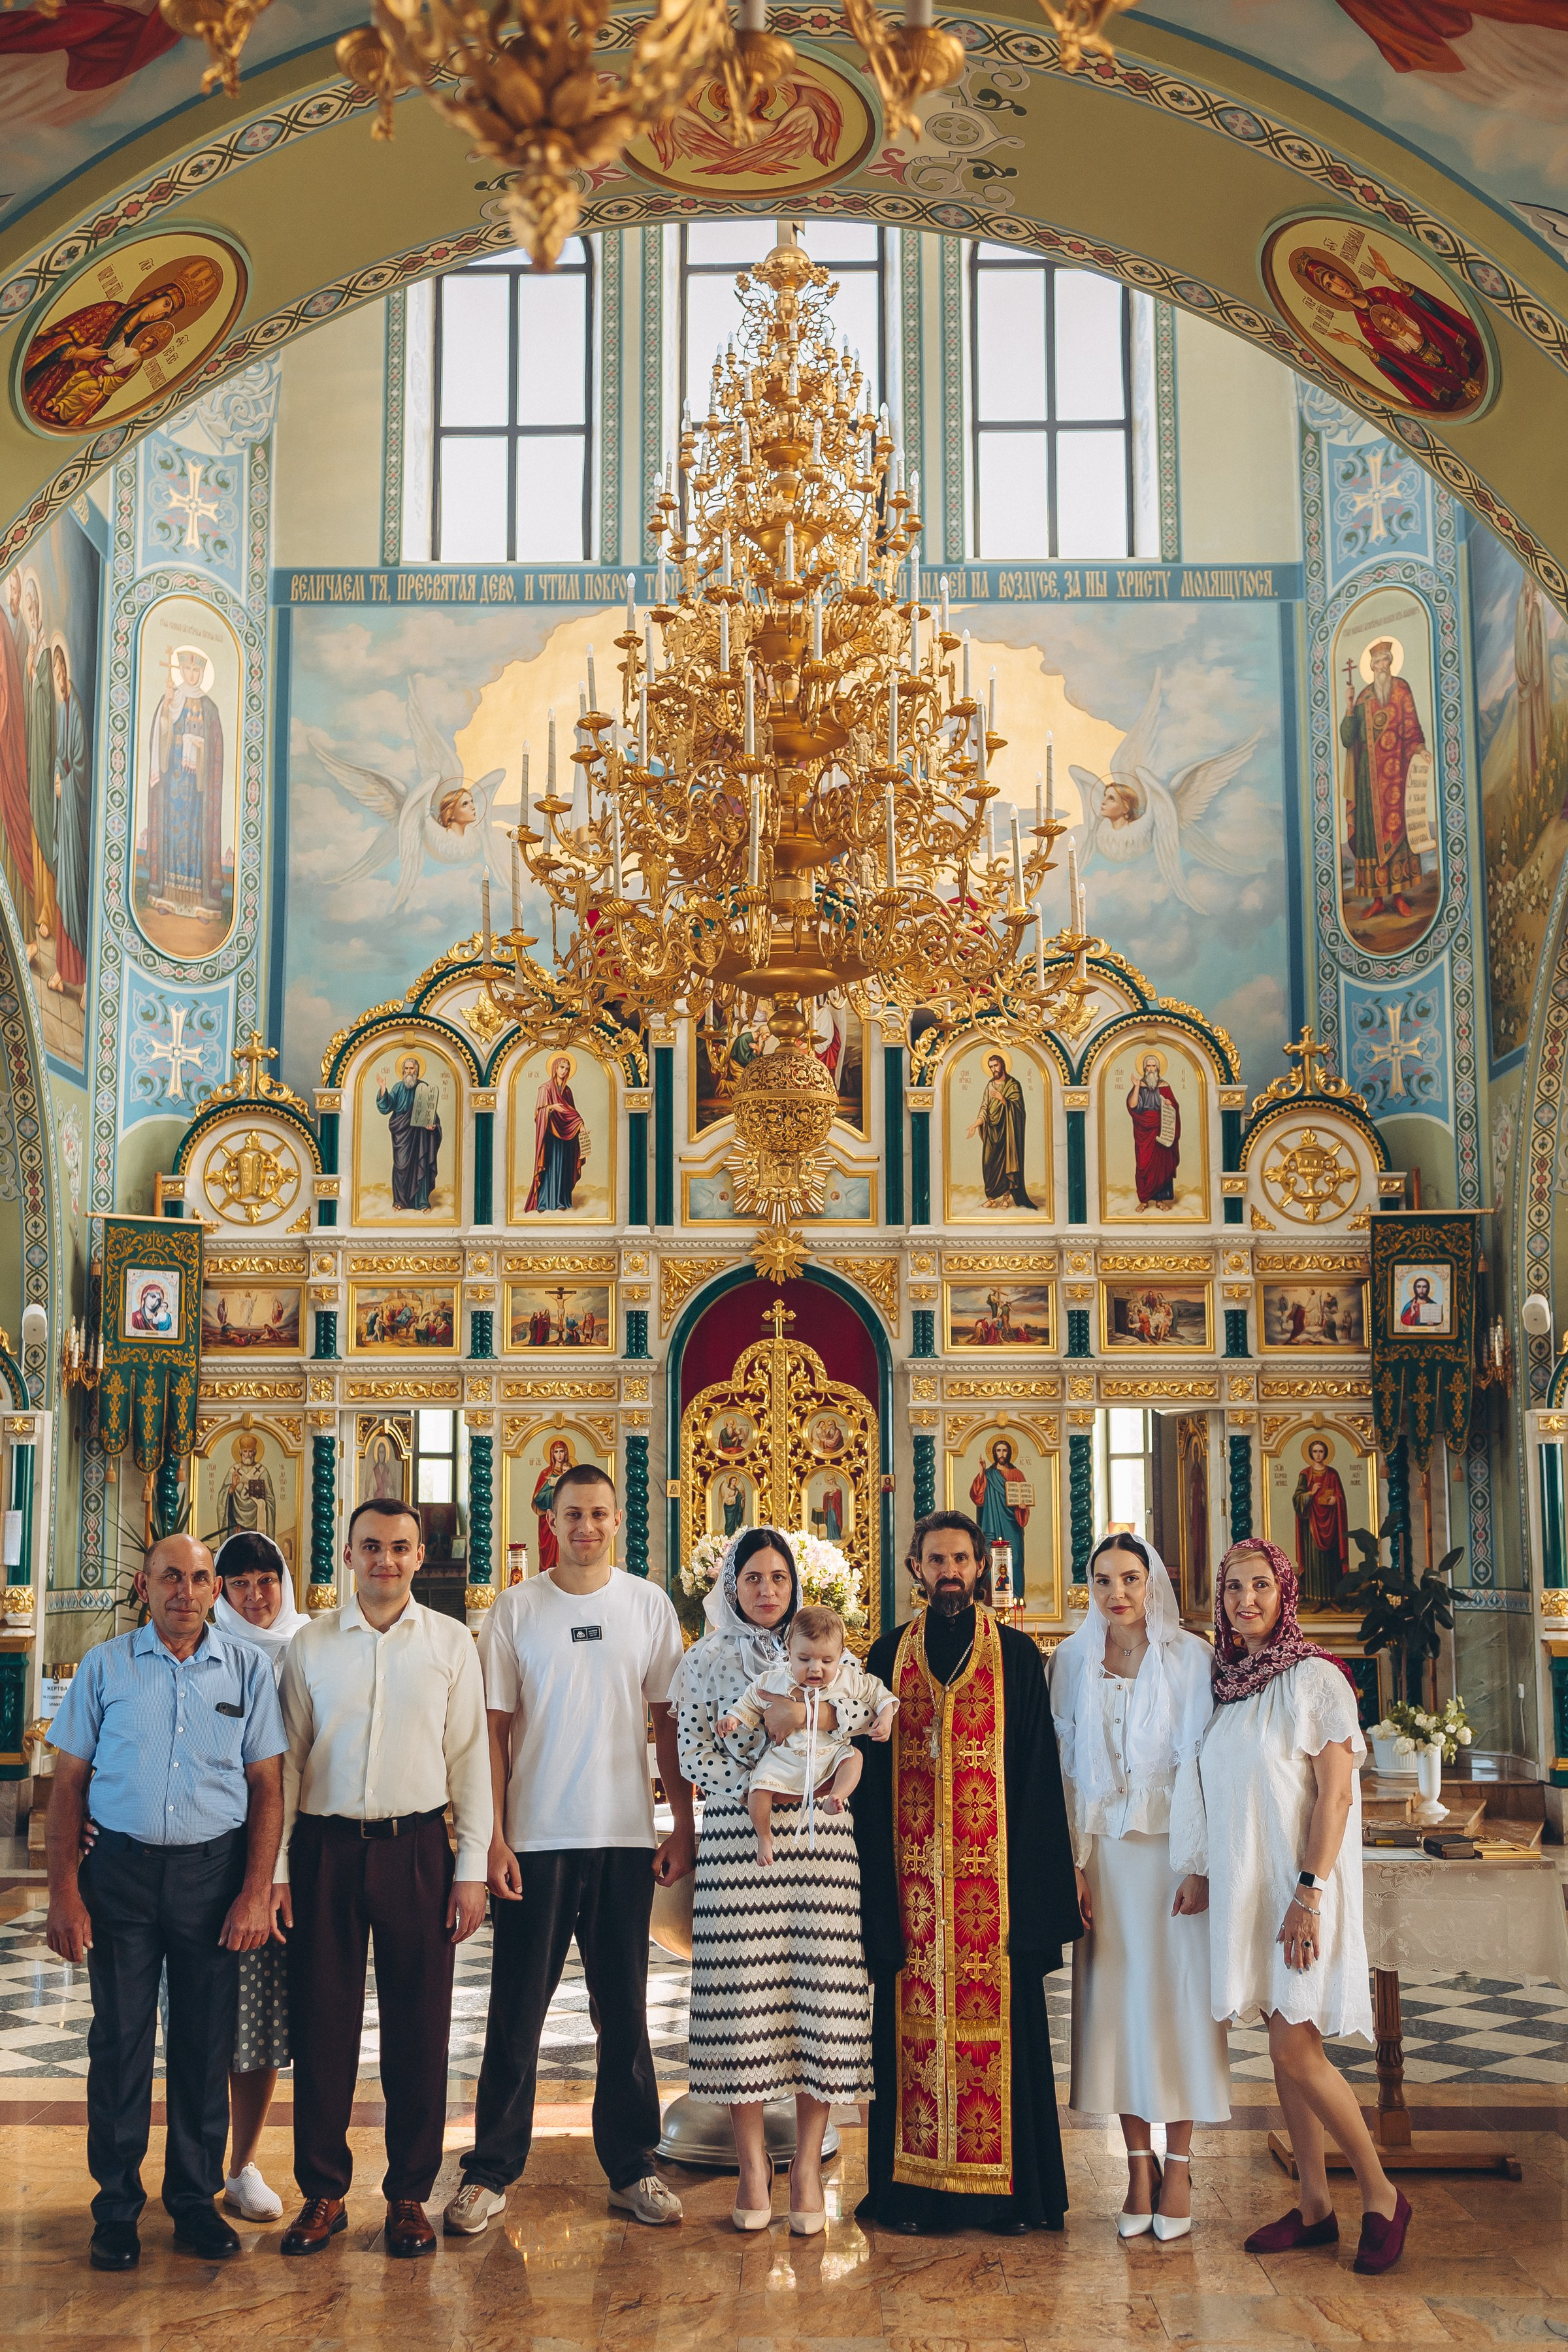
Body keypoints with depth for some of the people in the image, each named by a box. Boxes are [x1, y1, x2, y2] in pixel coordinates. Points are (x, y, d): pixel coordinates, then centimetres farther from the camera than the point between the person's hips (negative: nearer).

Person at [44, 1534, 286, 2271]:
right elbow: (68, 1783, 3)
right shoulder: (105, 1668, 3)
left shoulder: (247, 1669, 4)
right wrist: (63, 1893, -5)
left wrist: (257, 1892, -4)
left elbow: (267, 1786, 4)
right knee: (119, 2040, 3)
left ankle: (196, 2198, 19)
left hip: (214, 1872, 1)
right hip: (121, 1871, 0)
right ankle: (117, 2207, 16)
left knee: (205, 2044, 6)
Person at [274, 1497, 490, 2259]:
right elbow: (286, 1758, 6)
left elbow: (470, 1758, 4)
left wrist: (471, 1868, -1)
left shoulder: (450, 1643, 4)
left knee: (419, 2025, 4)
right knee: (321, 2019, 4)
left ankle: (409, 2195, 17)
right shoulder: (310, 1645, 5)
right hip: (327, 1847, 0)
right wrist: (274, 1867, 2)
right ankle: (323, 2192, 18)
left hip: (417, 1847, 0)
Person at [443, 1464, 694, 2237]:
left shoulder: (649, 1605, 5)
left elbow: (668, 1720, 8)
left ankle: (631, 2167, 19)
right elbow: (494, 1728, 1)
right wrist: (492, 1836, -5)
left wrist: (684, 1824, 3)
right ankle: (491, 2171, 14)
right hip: (536, 1838, -1)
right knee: (515, 2012, 4)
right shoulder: (516, 1609, 1)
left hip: (627, 1837, 1)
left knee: (625, 2010, 8)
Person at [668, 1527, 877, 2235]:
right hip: (737, 1835, -1)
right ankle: (752, 2163, 8)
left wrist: (808, 1715, -17)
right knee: (743, 1994, -3)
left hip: (820, 1835, 1)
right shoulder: (706, 1662, 9)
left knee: (820, 1990, -3)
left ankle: (807, 2163, 6)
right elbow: (694, 1758, 3)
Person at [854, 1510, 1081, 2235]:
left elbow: (1038, 1772, 1)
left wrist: (1036, 1884, -7)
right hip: (913, 1871, 1)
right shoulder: (890, 1656, 9)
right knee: (914, 2021, 3)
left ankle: (1005, 2189, 9)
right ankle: (913, 2187, 11)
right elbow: (871, 1774, 7)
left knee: (999, 2017, 0)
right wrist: (875, 1886, 0)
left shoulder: (1017, 1656, 5)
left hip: (994, 1870, -1)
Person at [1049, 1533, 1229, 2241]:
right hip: (1103, 1850, 2)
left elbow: (1200, 1762, -6)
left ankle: (1179, 2168, 10)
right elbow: (1064, 1768, 5)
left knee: (1177, 1997, 1)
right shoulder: (1071, 1662, 5)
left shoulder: (1189, 1657, -3)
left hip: (1172, 1849, -2)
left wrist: (1198, 1864, -12)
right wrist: (1071, 1866, -2)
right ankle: (1139, 2166, 12)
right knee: (1115, 2000, 3)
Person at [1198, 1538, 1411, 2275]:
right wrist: (1210, 1879, 12)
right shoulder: (1223, 1683, 10)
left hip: (1301, 1885, -6)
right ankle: (1314, 2206, 18)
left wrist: (1308, 1892, -20)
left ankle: (1382, 2195, 6)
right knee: (1288, 2048, 10)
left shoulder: (1315, 1677, -10)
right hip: (1246, 1884, 6)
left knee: (1295, 2050, -9)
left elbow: (1335, 1794, -14)